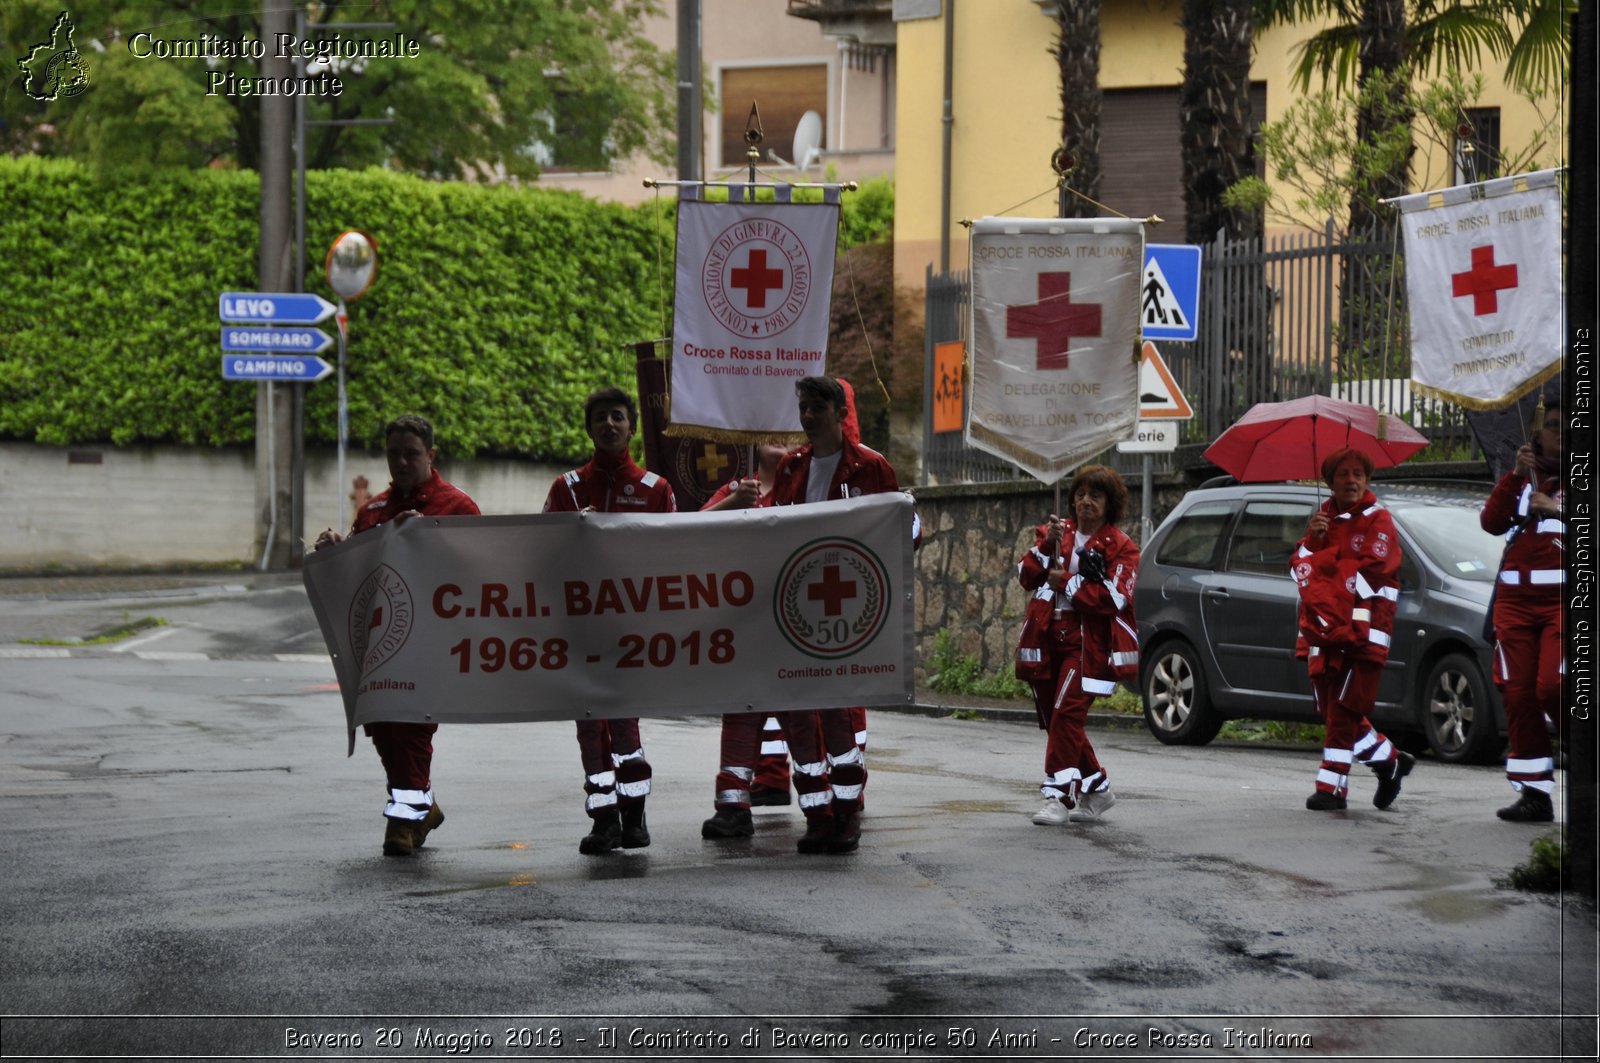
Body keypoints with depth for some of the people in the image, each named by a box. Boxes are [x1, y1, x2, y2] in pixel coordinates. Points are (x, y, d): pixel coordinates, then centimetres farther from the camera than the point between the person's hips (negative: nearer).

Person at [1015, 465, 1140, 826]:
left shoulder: (1120, 547, 0)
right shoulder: (1058, 532, 13)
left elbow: (1115, 598, -13)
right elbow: (1026, 577, 1)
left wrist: (1066, 583, -11)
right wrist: (1047, 545, -14)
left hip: (1088, 644, -6)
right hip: (1046, 641, 6)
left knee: (1066, 715, -18)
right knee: (1054, 721, 11)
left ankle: (1059, 795, -17)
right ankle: (1097, 787, 26)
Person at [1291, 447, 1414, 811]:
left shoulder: (1378, 520, -2)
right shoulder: (1324, 516, 18)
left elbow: (1372, 570, -15)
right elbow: (1299, 565, 9)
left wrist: (1321, 562, -8)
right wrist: (1312, 539, -11)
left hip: (1361, 629, -7)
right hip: (1321, 629, 7)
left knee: (1344, 710, -10)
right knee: (1333, 710, 9)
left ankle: (1331, 787, -10)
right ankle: (1390, 761, 25)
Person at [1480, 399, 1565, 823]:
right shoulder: (1521, 478, 19)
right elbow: (1491, 522, 2)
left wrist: (1557, 509, -20)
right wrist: (1516, 475, -8)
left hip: (1561, 598, -4)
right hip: (1515, 600, 4)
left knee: (1553, 688, -19)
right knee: (1517, 694, -2)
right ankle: (1533, 795, 3)